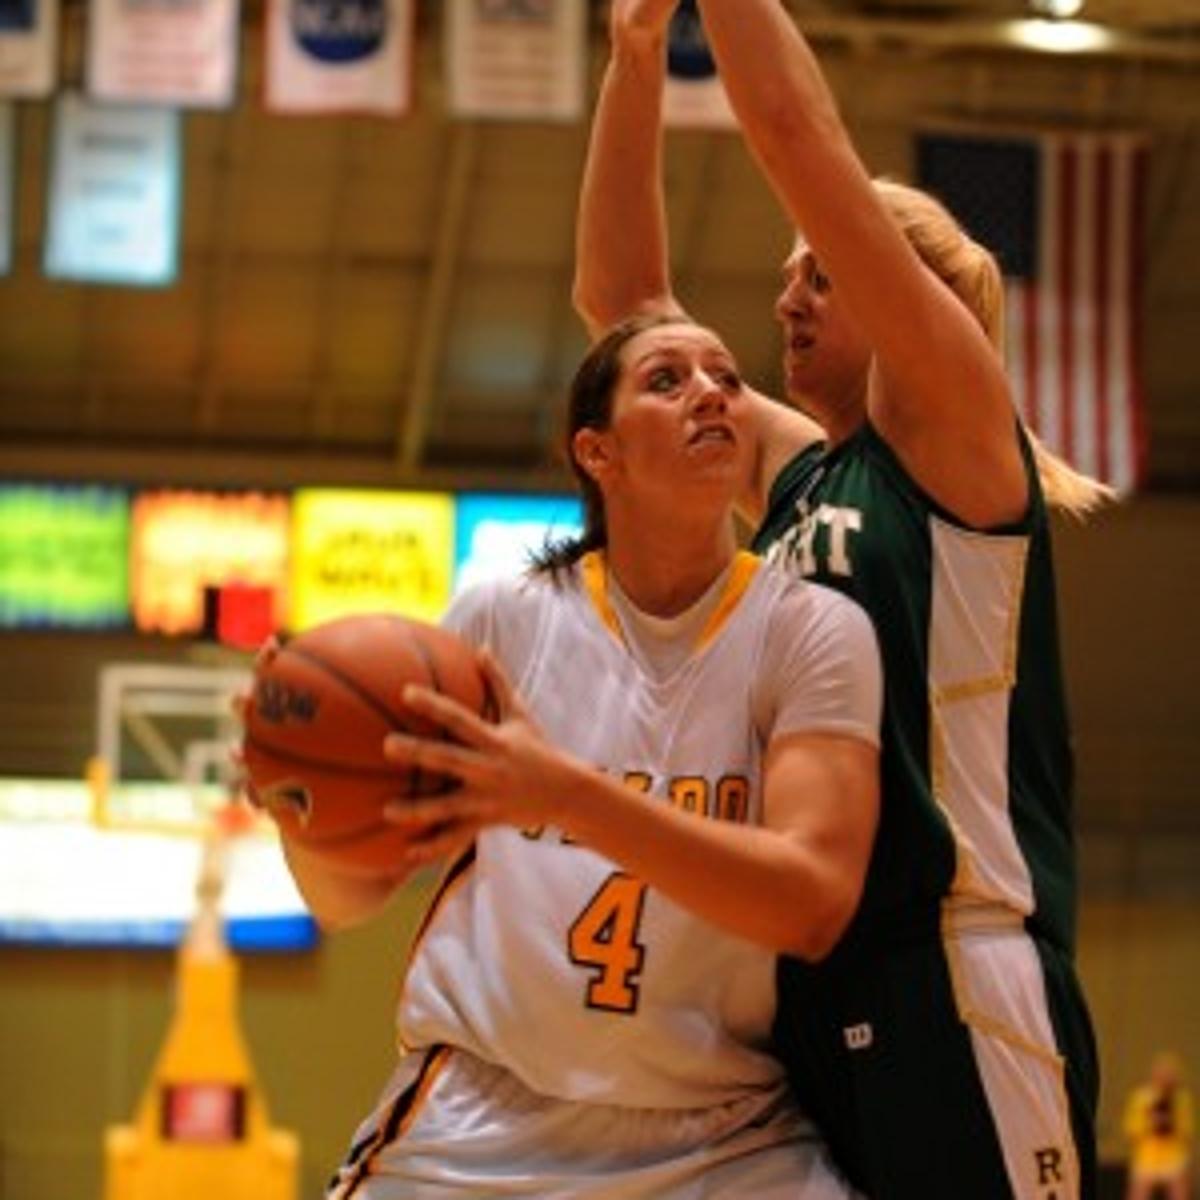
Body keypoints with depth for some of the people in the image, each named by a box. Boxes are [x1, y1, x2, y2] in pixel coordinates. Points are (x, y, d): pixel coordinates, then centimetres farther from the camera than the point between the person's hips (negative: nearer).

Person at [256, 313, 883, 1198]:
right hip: (479, 1129, 1)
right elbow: (350, 896, 5)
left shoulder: (811, 630, -3)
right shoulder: (503, 618, 1)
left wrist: (571, 796, -30)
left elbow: (814, 902, -17)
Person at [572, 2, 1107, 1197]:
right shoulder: (793, 469, 19)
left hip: (954, 976, -8)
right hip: (805, 983, 8)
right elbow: (622, 301, 18)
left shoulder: (955, 426, 0)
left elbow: (796, 136, -7)